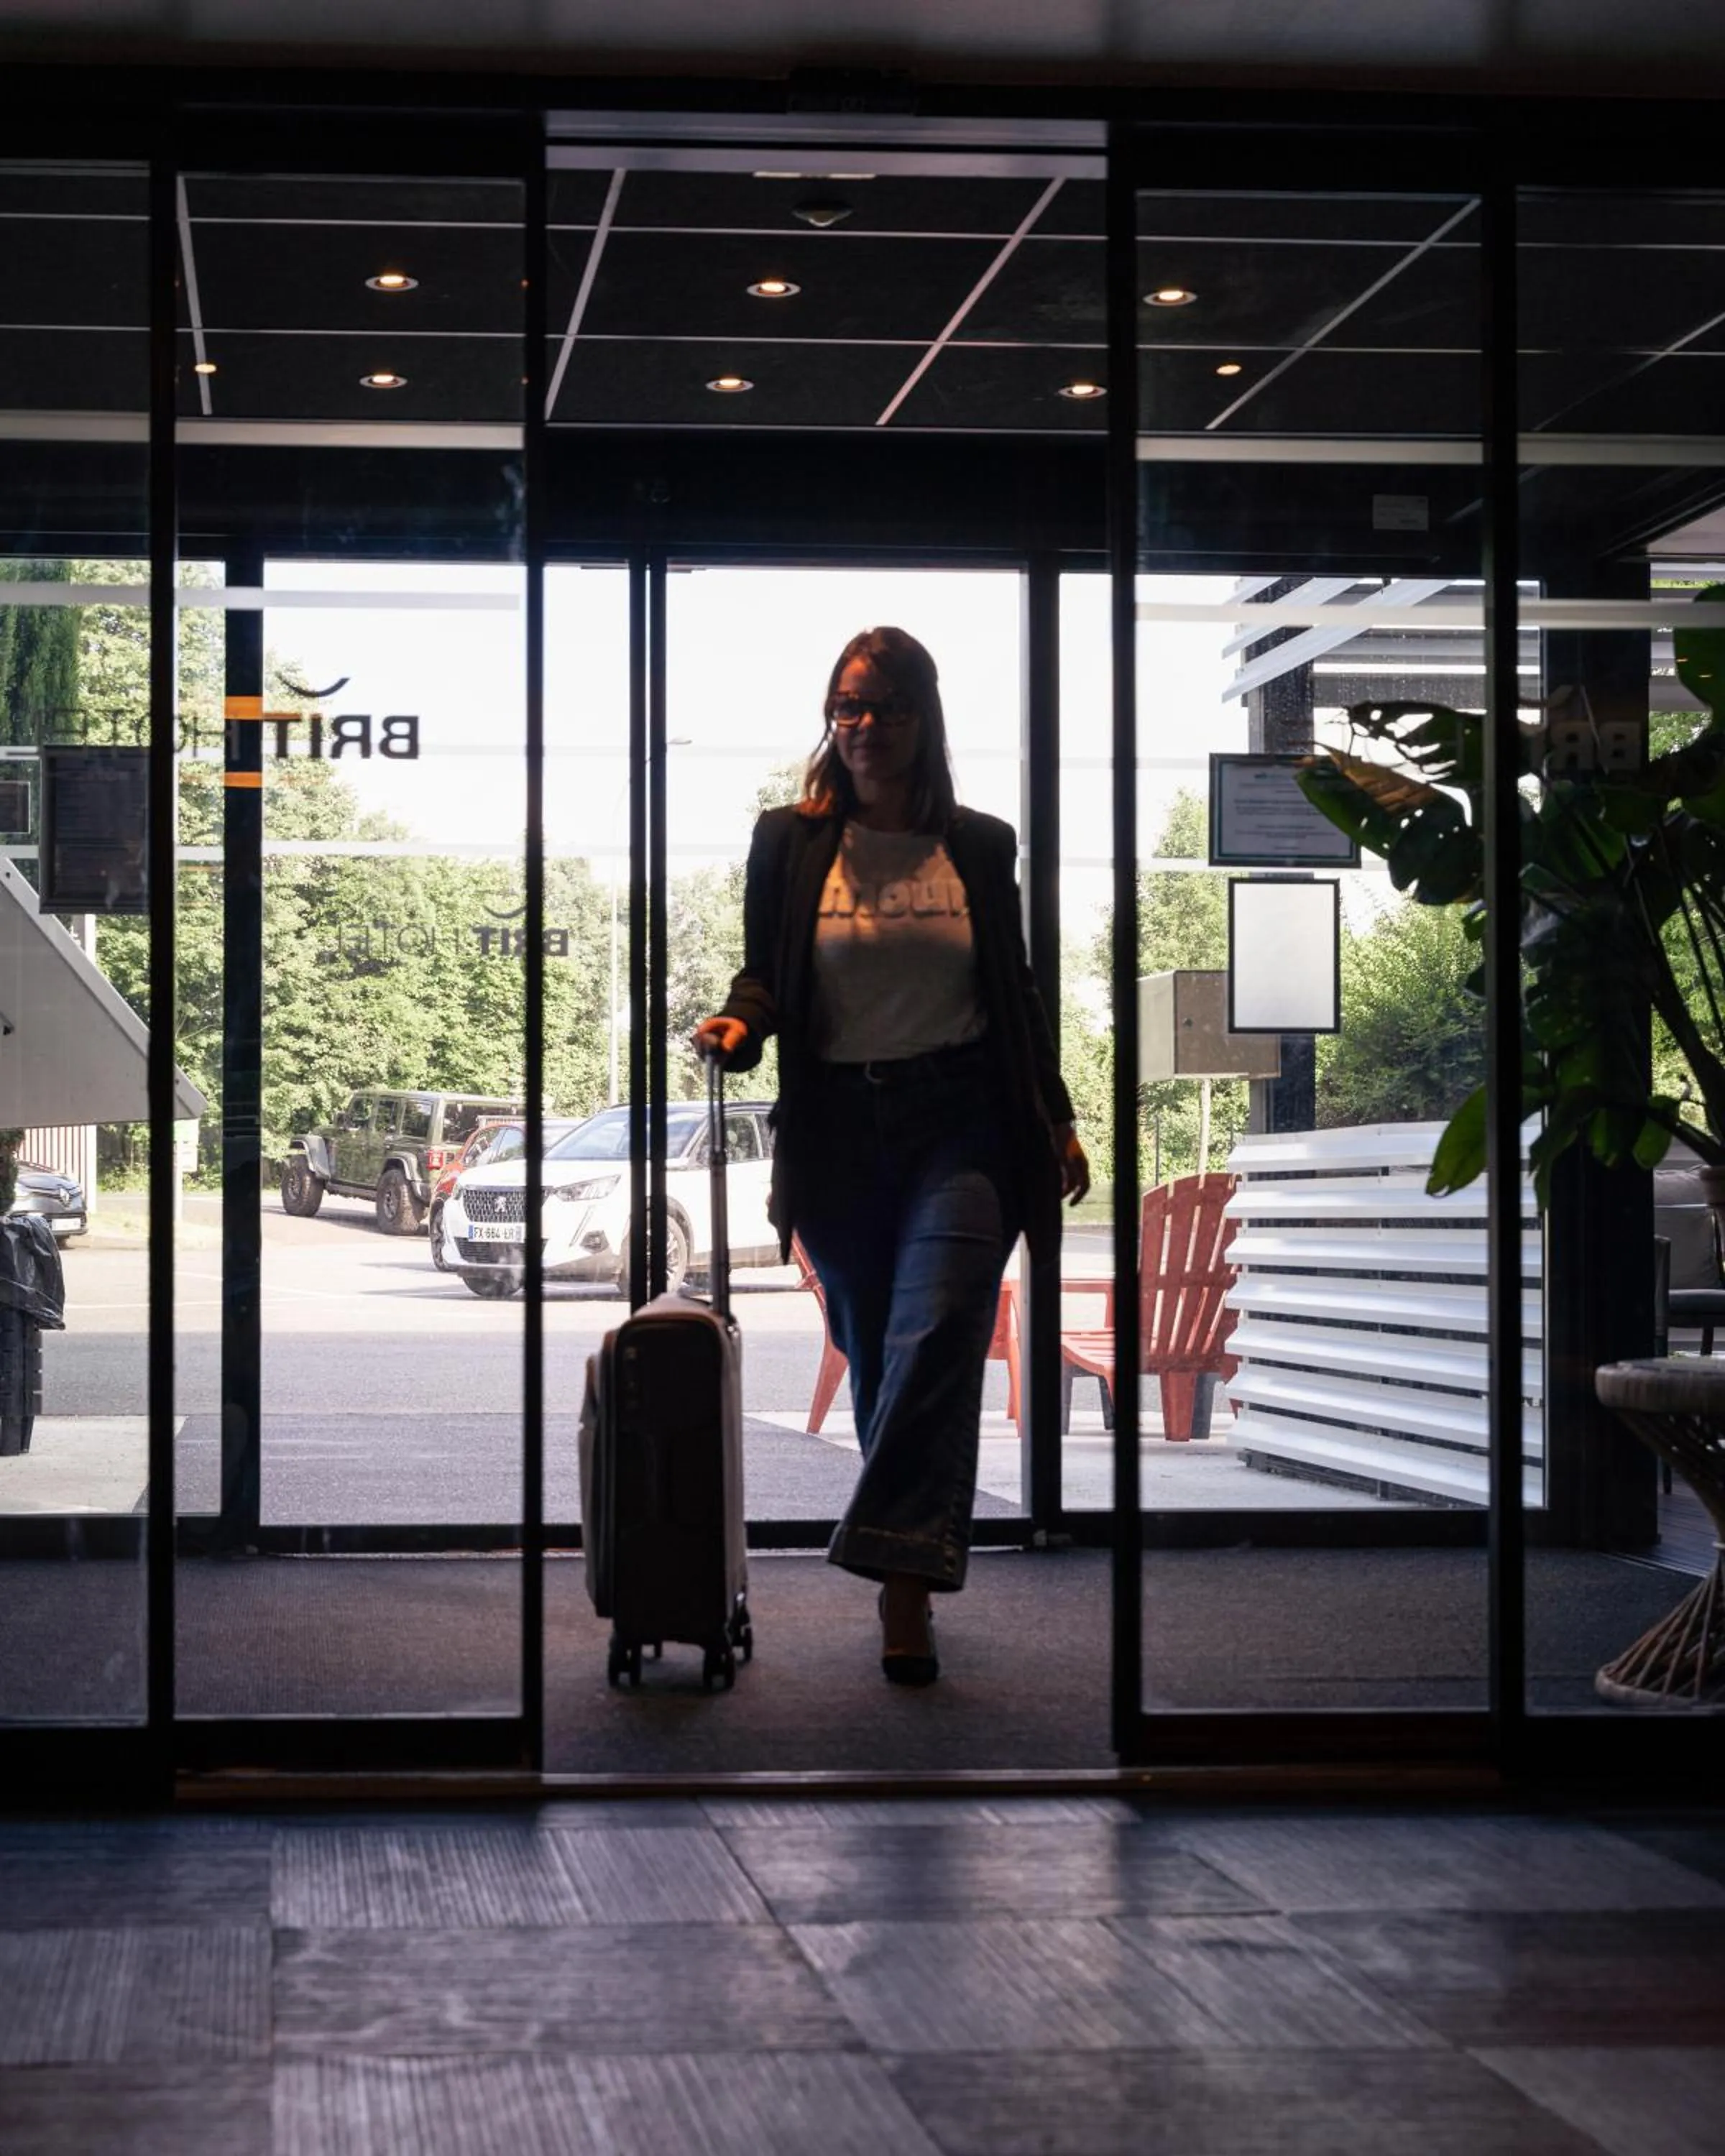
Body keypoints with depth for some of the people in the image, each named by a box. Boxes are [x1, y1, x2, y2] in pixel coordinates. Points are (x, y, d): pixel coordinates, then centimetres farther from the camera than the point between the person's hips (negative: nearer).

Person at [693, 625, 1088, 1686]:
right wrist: (738, 1023, -14)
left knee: (934, 1341, -15)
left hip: (959, 1124, -1)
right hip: (838, 1129, 1)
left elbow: (1017, 993, 13)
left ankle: (903, 1585, -18)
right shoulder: (789, 841, 6)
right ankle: (912, 1576, 17)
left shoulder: (981, 846, 7)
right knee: (873, 1355, 5)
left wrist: (1057, 1121, 13)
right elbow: (765, 973, 8)